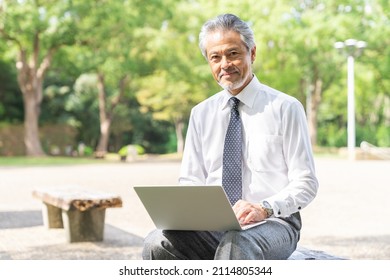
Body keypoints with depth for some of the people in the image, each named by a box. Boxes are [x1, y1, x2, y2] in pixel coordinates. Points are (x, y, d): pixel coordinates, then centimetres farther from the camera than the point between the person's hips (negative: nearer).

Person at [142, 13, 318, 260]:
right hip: (212, 224, 4)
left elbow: (305, 183, -2)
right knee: (157, 244, -27)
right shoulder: (201, 114, 14)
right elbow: (191, 181, 15)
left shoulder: (285, 108, 1)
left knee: (235, 244, -39)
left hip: (272, 223, -3)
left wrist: (265, 208, -21)